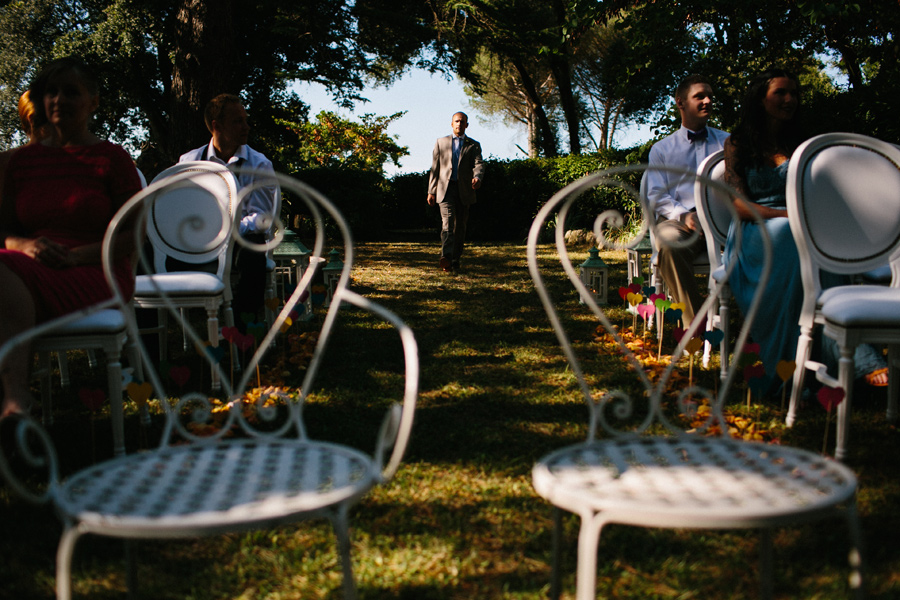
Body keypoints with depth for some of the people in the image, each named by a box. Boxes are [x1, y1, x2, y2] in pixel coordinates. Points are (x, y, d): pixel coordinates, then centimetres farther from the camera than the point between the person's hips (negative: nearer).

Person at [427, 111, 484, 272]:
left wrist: (477, 177, -28)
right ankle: (446, 258, -34)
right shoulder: (441, 142, 14)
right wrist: (431, 191, 8)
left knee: (460, 226, 6)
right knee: (447, 221, -19)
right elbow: (434, 168, 14)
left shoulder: (473, 145, 11)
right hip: (445, 188, -1)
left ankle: (455, 260, 16)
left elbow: (479, 163, -5)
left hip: (464, 190, 1)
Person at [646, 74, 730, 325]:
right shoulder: (661, 149, 22)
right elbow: (656, 196, 11)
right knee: (669, 241, -39)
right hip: (679, 220, 0)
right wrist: (682, 216, -11)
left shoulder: (726, 142, 25)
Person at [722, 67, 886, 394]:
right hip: (752, 234, -3)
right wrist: (786, 215, -18)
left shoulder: (801, 145, 24)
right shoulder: (738, 144, 14)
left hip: (795, 232, 3)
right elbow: (739, 202, 0)